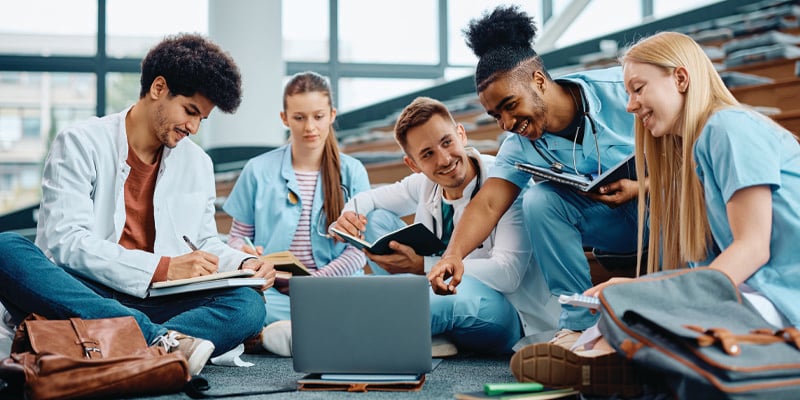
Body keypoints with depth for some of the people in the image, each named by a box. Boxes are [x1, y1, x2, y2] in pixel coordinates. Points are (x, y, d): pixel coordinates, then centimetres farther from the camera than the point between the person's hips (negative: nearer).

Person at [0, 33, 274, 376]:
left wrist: (243, 263, -1)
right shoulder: (81, 143, -1)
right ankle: (162, 341, -45)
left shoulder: (198, 164, 16)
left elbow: (205, 243, 23)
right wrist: (163, 267, -20)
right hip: (77, 297, -3)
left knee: (248, 303, -21)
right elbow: (63, 242, -12)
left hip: (154, 305, 4)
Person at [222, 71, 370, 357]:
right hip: (272, 293, 0)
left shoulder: (352, 172, 8)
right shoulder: (258, 171, 9)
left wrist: (314, 281, -12)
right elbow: (238, 237, 14)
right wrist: (245, 253, -11)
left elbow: (359, 250, 3)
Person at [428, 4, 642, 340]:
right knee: (538, 200, -21)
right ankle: (580, 322, -14)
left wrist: (640, 186, -31)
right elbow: (487, 205, -19)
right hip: (613, 225, 4)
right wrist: (454, 254, -36)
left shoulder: (620, 89, -20)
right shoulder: (521, 148, -7)